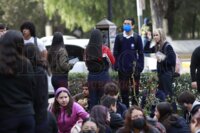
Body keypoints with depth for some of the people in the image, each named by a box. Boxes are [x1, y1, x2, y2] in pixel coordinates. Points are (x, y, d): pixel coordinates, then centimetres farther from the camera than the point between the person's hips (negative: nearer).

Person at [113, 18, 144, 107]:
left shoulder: (137, 38, 3)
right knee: (123, 89, 3)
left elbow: (141, 53, 4)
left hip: (134, 67, -1)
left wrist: (140, 66, -3)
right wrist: (116, 65, -2)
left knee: (135, 89, 1)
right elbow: (115, 53, 7)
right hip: (122, 68, 1)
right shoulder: (119, 37, 6)